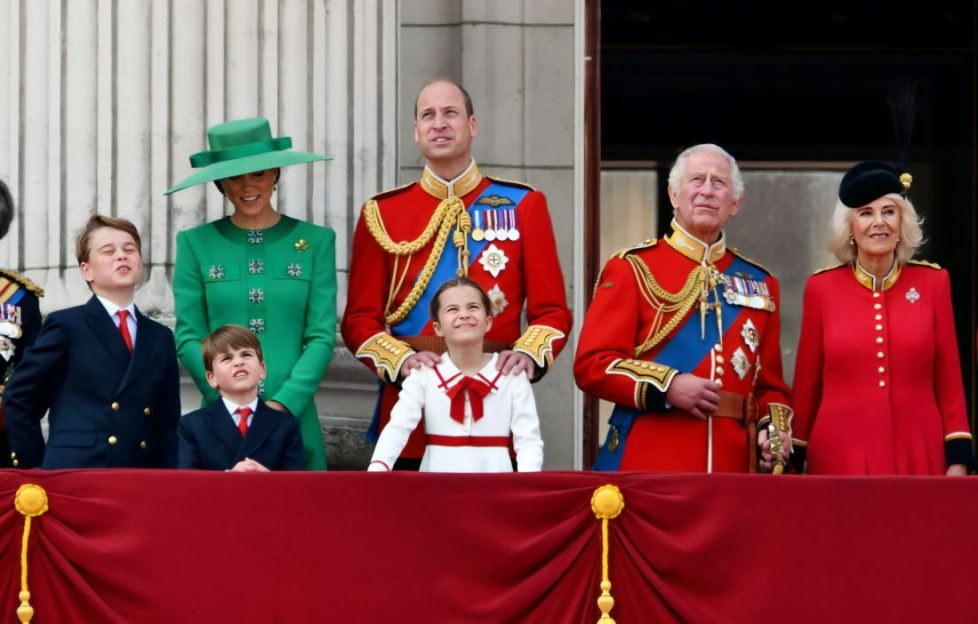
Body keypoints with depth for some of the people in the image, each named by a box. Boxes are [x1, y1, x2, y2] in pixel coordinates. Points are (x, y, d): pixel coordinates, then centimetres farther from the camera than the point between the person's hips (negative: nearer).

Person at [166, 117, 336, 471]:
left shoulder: (315, 241, 6)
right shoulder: (196, 243, 6)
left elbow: (322, 336, 1)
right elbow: (188, 337, 2)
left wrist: (284, 403, -11)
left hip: (293, 416, 0)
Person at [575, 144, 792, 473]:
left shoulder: (759, 283, 16)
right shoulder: (633, 269, 4)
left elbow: (770, 383, 18)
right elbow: (592, 365, -4)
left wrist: (774, 430, -3)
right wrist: (667, 387, -16)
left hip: (733, 466, 4)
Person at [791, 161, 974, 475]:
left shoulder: (933, 282, 5)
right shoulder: (821, 287, 3)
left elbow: (949, 378, 5)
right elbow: (807, 382, 8)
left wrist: (958, 456, 0)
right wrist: (795, 457, 8)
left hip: (919, 455, 1)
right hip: (840, 456, 0)